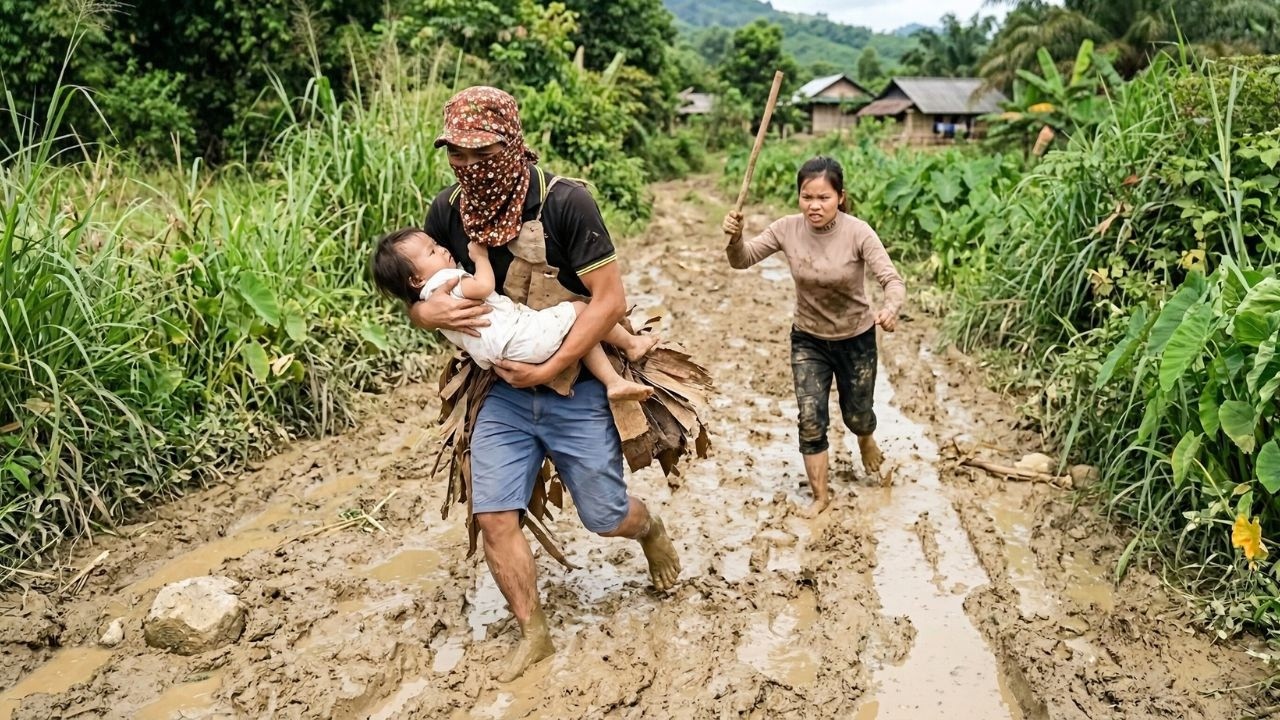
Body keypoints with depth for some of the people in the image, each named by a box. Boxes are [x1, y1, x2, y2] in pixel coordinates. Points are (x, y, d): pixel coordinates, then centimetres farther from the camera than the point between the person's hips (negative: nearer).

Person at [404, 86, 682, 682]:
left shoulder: (564, 202, -19)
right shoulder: (448, 210, -5)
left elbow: (610, 300, -20)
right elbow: (416, 294, 6)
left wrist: (547, 370, -22)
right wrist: (428, 311, -19)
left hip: (576, 390, -3)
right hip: (502, 392, 4)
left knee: (606, 519, 7)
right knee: (493, 517, -2)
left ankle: (651, 530, 44)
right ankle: (533, 634, 19)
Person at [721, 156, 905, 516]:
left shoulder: (858, 233, -25)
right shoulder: (787, 229, -16)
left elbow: (892, 280, -29)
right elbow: (742, 261, -8)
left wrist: (890, 308, -52)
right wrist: (735, 237, -31)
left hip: (855, 339, -1)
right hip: (808, 340, 2)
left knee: (856, 415, 16)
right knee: (810, 419, -4)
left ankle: (866, 439, 55)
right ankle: (820, 495, 16)